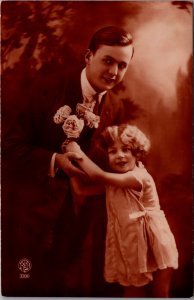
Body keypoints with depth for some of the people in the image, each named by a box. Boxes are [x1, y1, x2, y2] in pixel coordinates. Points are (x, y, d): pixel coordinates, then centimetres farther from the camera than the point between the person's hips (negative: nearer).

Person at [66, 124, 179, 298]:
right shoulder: (111, 180, -1)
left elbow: (100, 176, -30)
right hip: (129, 241, 6)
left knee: (160, 293, 11)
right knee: (132, 291, 17)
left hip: (153, 241, -6)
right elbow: (81, 189, -5)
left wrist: (79, 153, -22)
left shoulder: (140, 176, -24)